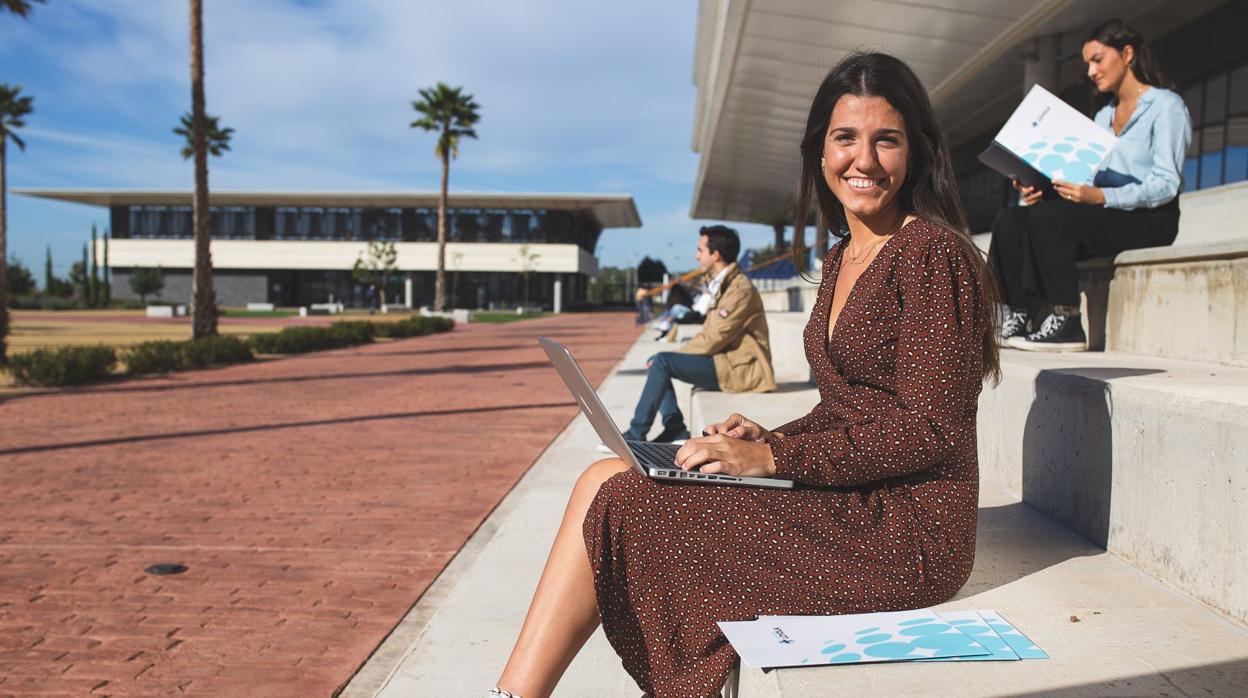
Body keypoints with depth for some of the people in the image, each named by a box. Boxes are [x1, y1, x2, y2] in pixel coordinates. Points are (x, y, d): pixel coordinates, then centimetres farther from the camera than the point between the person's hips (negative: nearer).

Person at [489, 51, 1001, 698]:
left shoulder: (932, 253, -12)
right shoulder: (843, 258, 15)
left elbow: (928, 431, -17)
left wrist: (772, 458, -18)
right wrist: (770, 438, 2)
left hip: (906, 530, -8)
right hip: (848, 505, 8)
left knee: (609, 496, -12)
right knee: (606, 483, -6)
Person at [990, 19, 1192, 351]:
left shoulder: (1166, 105, 0)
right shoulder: (1102, 116, 23)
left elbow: (1166, 185, -13)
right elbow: (1084, 181, 12)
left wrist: (1100, 196, -29)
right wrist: (1037, 190, -9)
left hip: (1149, 220, -7)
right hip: (1103, 216, 7)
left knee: (1047, 216, -32)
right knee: (1009, 219, -16)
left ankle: (1067, 323, -30)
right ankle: (1016, 317, -24)